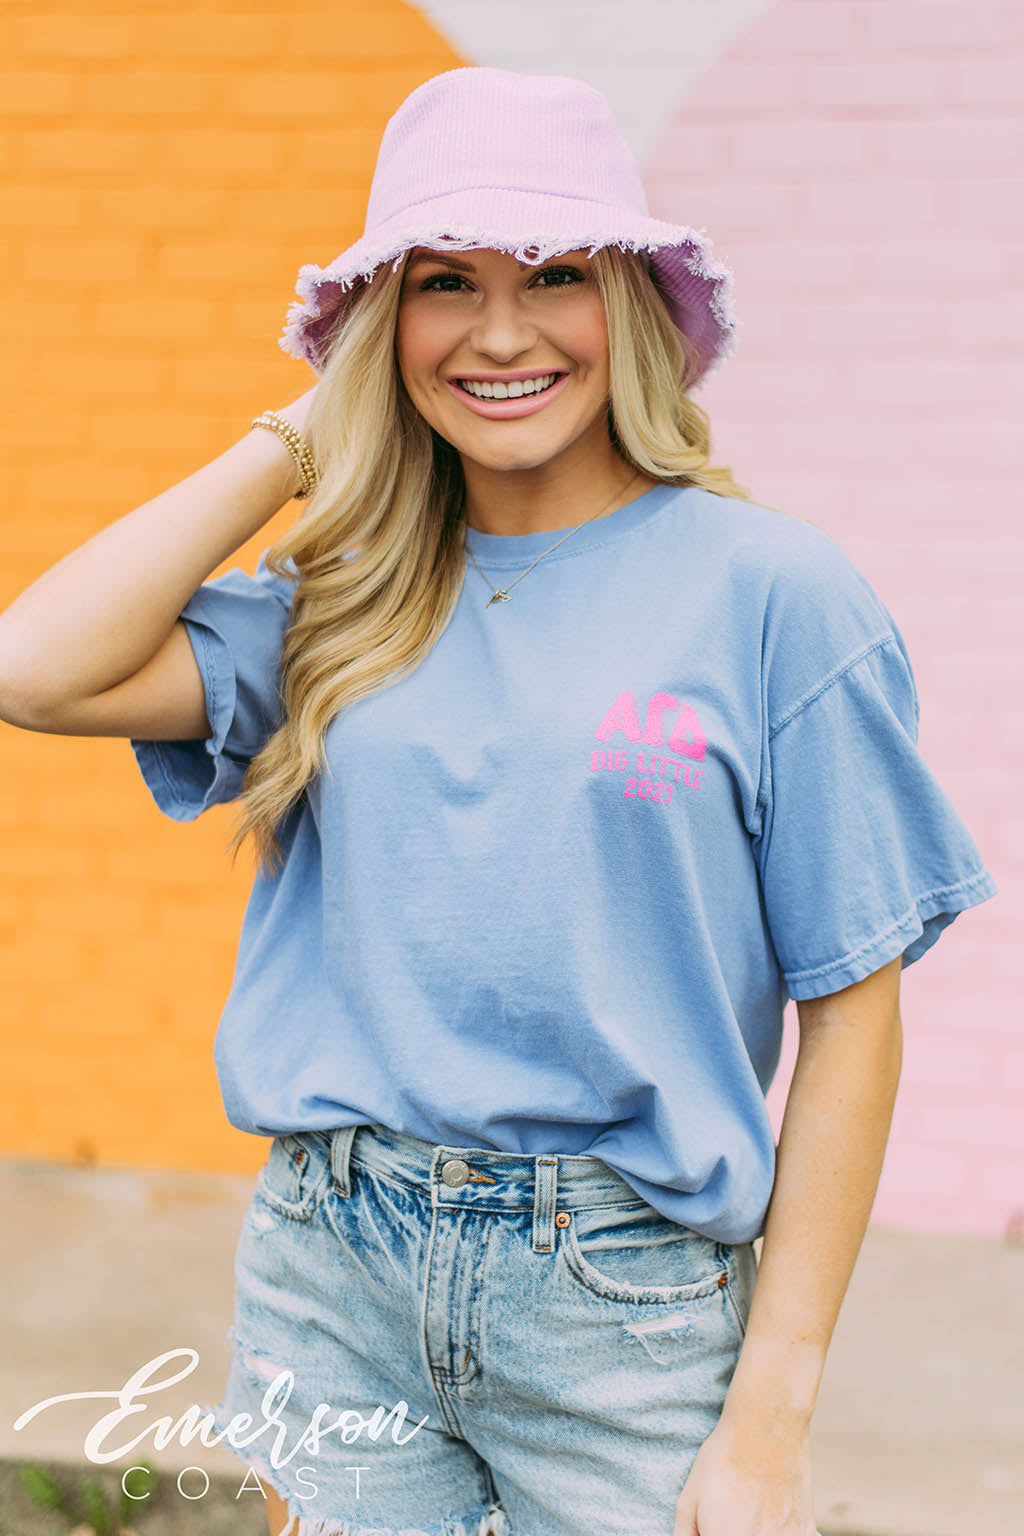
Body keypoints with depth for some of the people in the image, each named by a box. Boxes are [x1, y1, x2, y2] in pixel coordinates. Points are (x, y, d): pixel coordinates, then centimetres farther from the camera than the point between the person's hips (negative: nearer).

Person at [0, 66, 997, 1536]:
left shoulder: (768, 589, -7)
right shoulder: (348, 599, 5)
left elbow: (850, 1011, -6)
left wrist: (771, 1418, -9)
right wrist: (299, 442, 0)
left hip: (625, 1300, -3)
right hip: (328, 1270, 3)